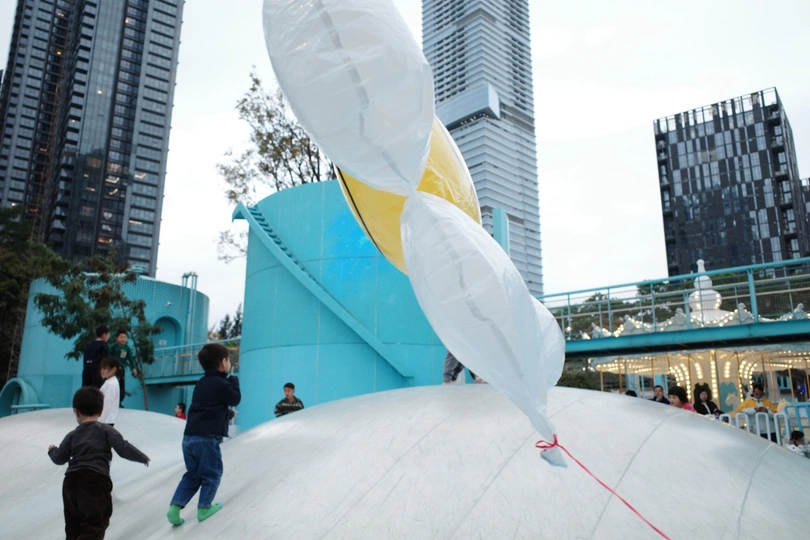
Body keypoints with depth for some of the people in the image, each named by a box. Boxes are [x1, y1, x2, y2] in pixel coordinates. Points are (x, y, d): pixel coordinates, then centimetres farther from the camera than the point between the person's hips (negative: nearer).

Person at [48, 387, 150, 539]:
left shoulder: (72, 436, 13)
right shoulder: (106, 430, 1)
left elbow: (59, 459, 23)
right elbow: (124, 449, -8)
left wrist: (52, 450, 46)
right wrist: (143, 458, 7)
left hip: (72, 481, 5)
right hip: (96, 481, -5)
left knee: (73, 527, 21)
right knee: (94, 526, -7)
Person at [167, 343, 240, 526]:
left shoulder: (201, 383, 18)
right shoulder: (221, 383, -10)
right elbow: (236, 399, 4)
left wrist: (228, 413, 43)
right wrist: (233, 378, 12)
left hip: (189, 437, 8)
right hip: (208, 438, -8)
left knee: (192, 474, 17)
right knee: (212, 474, 9)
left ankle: (175, 507, 7)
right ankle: (204, 508, 17)